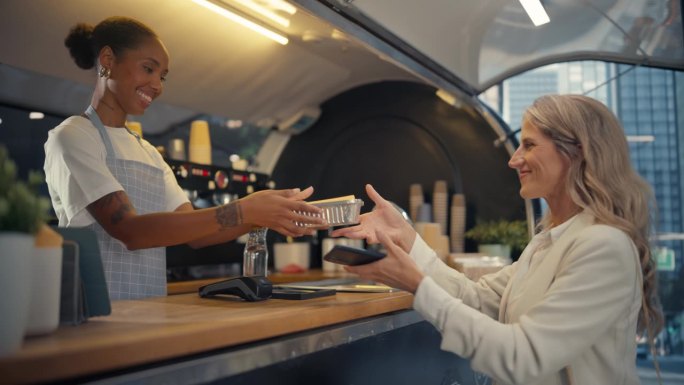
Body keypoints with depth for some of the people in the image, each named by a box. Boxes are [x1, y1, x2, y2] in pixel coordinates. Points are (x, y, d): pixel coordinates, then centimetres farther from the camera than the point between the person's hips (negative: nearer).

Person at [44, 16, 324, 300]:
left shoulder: (149, 153, 15)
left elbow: (194, 233, 7)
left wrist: (261, 215, -8)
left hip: (146, 309, 5)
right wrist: (241, 211, -21)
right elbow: (129, 231, -16)